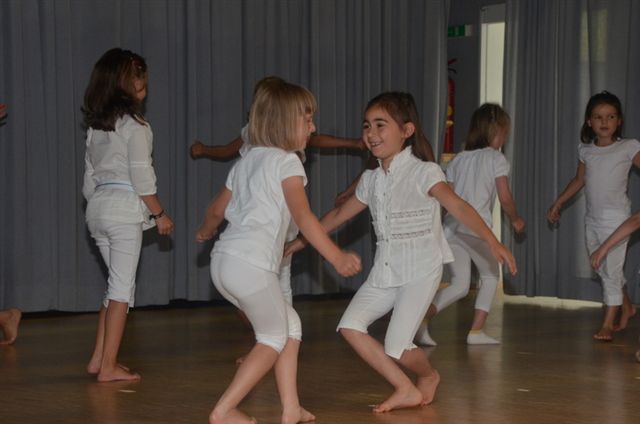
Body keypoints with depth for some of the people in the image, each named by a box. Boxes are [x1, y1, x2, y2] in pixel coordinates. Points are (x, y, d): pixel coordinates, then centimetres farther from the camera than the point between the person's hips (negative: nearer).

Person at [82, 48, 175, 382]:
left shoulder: (96, 126, 12)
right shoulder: (135, 126, -10)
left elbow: (89, 177, 15)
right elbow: (141, 177, -13)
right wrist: (160, 214, -4)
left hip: (97, 205, 8)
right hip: (124, 207, -8)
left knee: (118, 284, 16)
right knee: (122, 286, -3)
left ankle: (99, 359, 14)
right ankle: (108, 366, -3)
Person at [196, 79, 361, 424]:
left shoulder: (247, 161, 20)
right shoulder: (287, 162, -4)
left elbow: (217, 209, 29)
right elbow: (303, 218, -14)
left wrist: (205, 232, 50)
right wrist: (337, 258, -16)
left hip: (224, 260, 9)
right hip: (251, 264, -9)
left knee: (290, 325, 18)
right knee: (275, 339, 5)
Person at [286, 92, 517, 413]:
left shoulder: (423, 172, -11)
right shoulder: (371, 180, 9)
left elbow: (457, 206, -26)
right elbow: (339, 215, 22)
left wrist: (492, 242, -39)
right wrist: (302, 241, 26)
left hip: (420, 269, -7)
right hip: (384, 271, 7)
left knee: (396, 347, -14)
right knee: (350, 326, -9)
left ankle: (428, 376, 22)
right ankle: (407, 390, 0)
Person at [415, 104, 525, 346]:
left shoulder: (458, 159, 18)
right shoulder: (496, 159, 2)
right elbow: (505, 199, -1)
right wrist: (515, 220, 17)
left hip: (452, 226, 5)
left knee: (460, 284, 9)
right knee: (490, 276, 15)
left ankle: (423, 319, -12)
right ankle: (476, 331, 9)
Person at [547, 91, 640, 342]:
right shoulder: (585, 150, 9)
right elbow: (579, 180, 21)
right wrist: (558, 204, 25)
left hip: (616, 219, -5)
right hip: (592, 220, 5)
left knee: (612, 271, -6)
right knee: (603, 270, 13)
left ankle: (607, 325, -1)